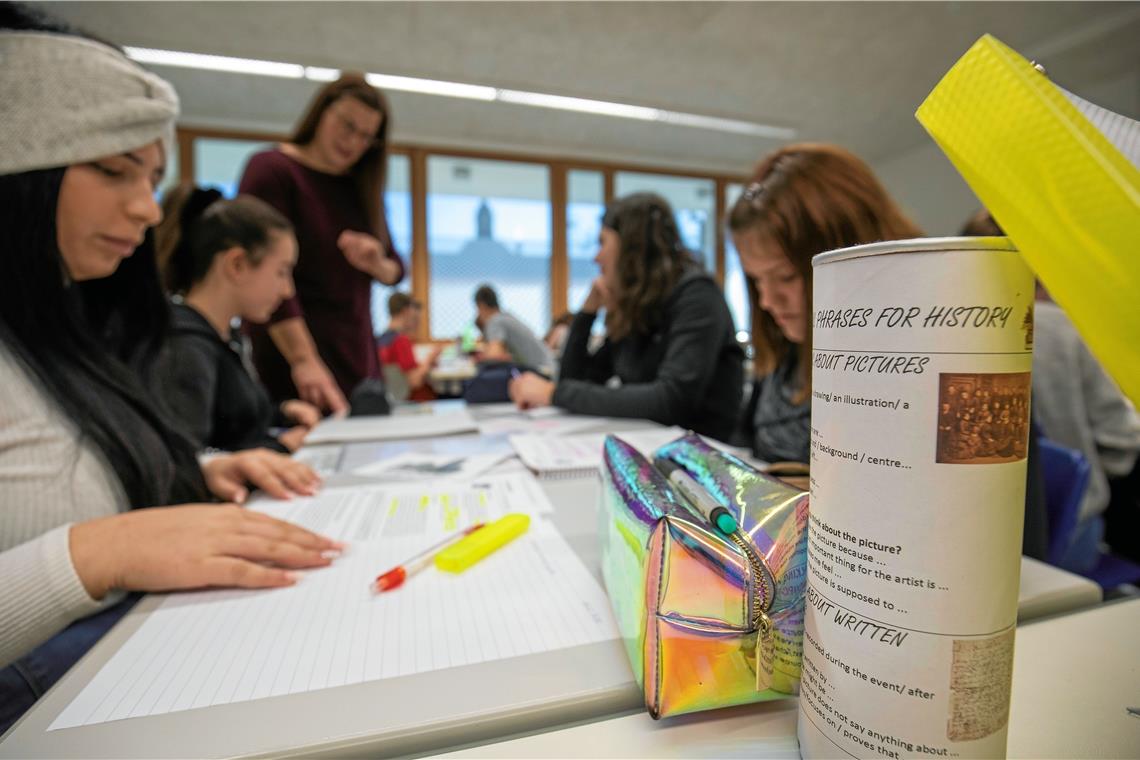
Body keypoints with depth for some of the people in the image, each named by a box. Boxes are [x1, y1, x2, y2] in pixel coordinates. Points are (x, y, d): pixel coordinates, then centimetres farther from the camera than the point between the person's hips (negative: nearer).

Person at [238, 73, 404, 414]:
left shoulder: (360, 187, 13)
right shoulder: (271, 169, -4)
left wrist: (376, 263, -9)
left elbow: (396, 270, 15)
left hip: (358, 359, 6)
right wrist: (304, 360, -26)